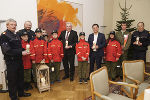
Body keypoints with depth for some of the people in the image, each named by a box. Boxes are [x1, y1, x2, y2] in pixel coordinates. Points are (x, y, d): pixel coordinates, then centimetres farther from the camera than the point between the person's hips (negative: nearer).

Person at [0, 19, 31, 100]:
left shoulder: (16, 35, 13)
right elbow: (7, 50, -22)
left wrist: (23, 51, 4)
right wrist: (21, 53, -20)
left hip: (19, 60, 8)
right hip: (11, 62, -7)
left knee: (20, 77, 17)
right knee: (12, 79, 5)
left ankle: (21, 92, 35)